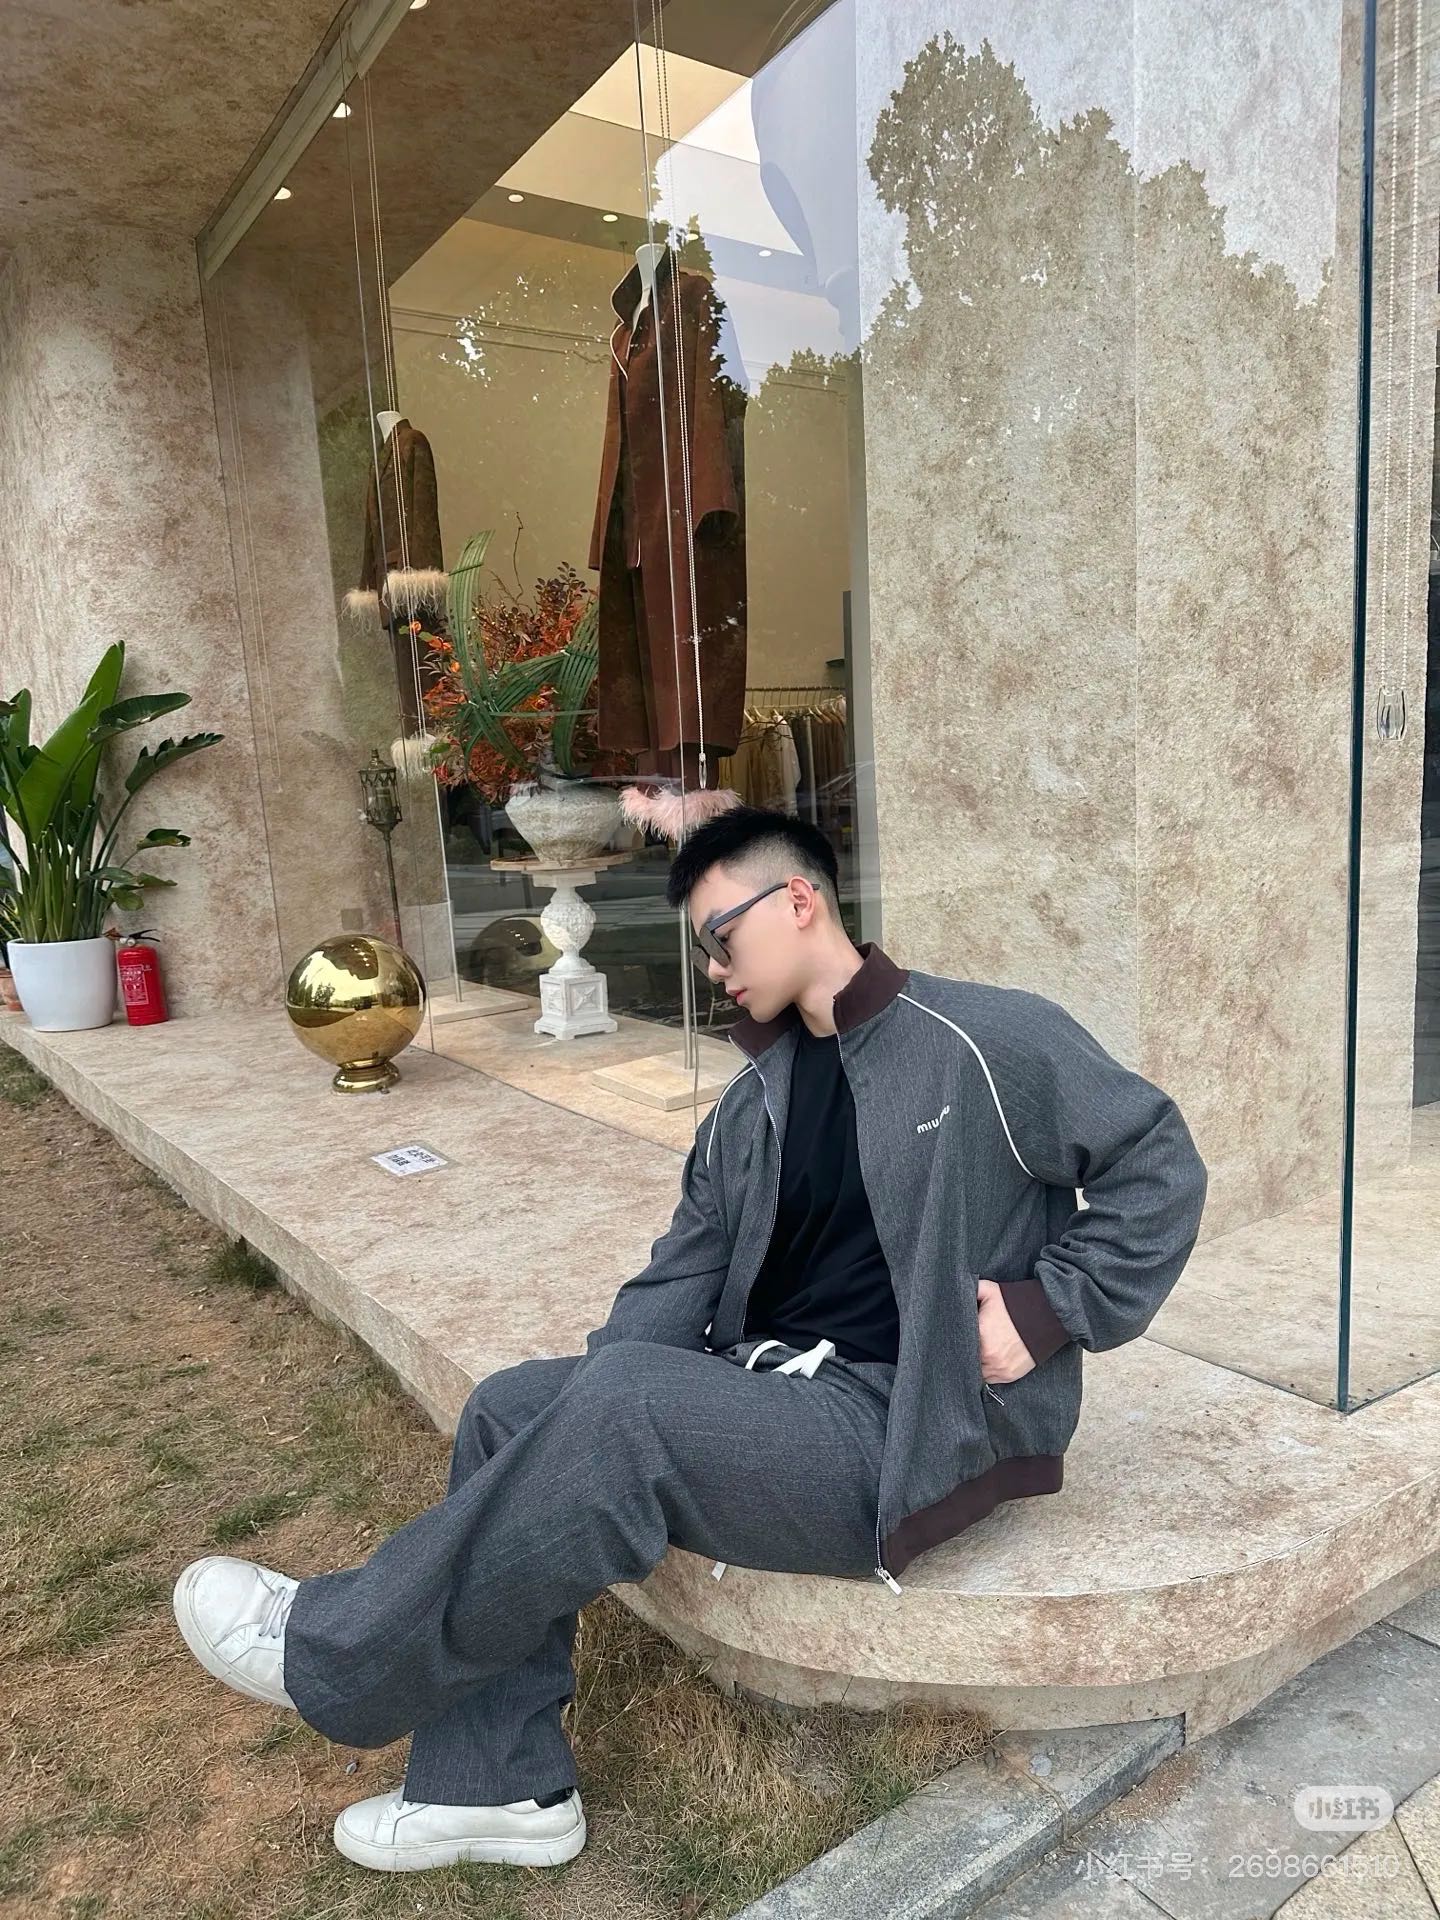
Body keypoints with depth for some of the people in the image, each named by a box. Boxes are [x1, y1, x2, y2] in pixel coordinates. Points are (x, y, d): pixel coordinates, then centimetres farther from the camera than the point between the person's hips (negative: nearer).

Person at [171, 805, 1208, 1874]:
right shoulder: (756, 1104, 12)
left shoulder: (986, 1042, -9)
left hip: (911, 1432, -8)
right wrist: (579, 1418, -5)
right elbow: (680, 1281, 9)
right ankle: (500, 1786, 4)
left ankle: (330, 1653, -9)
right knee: (510, 1408, -3)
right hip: (772, 1387, 8)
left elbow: (1160, 1166, -5)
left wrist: (1051, 1309, -13)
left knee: (624, 1407, -28)